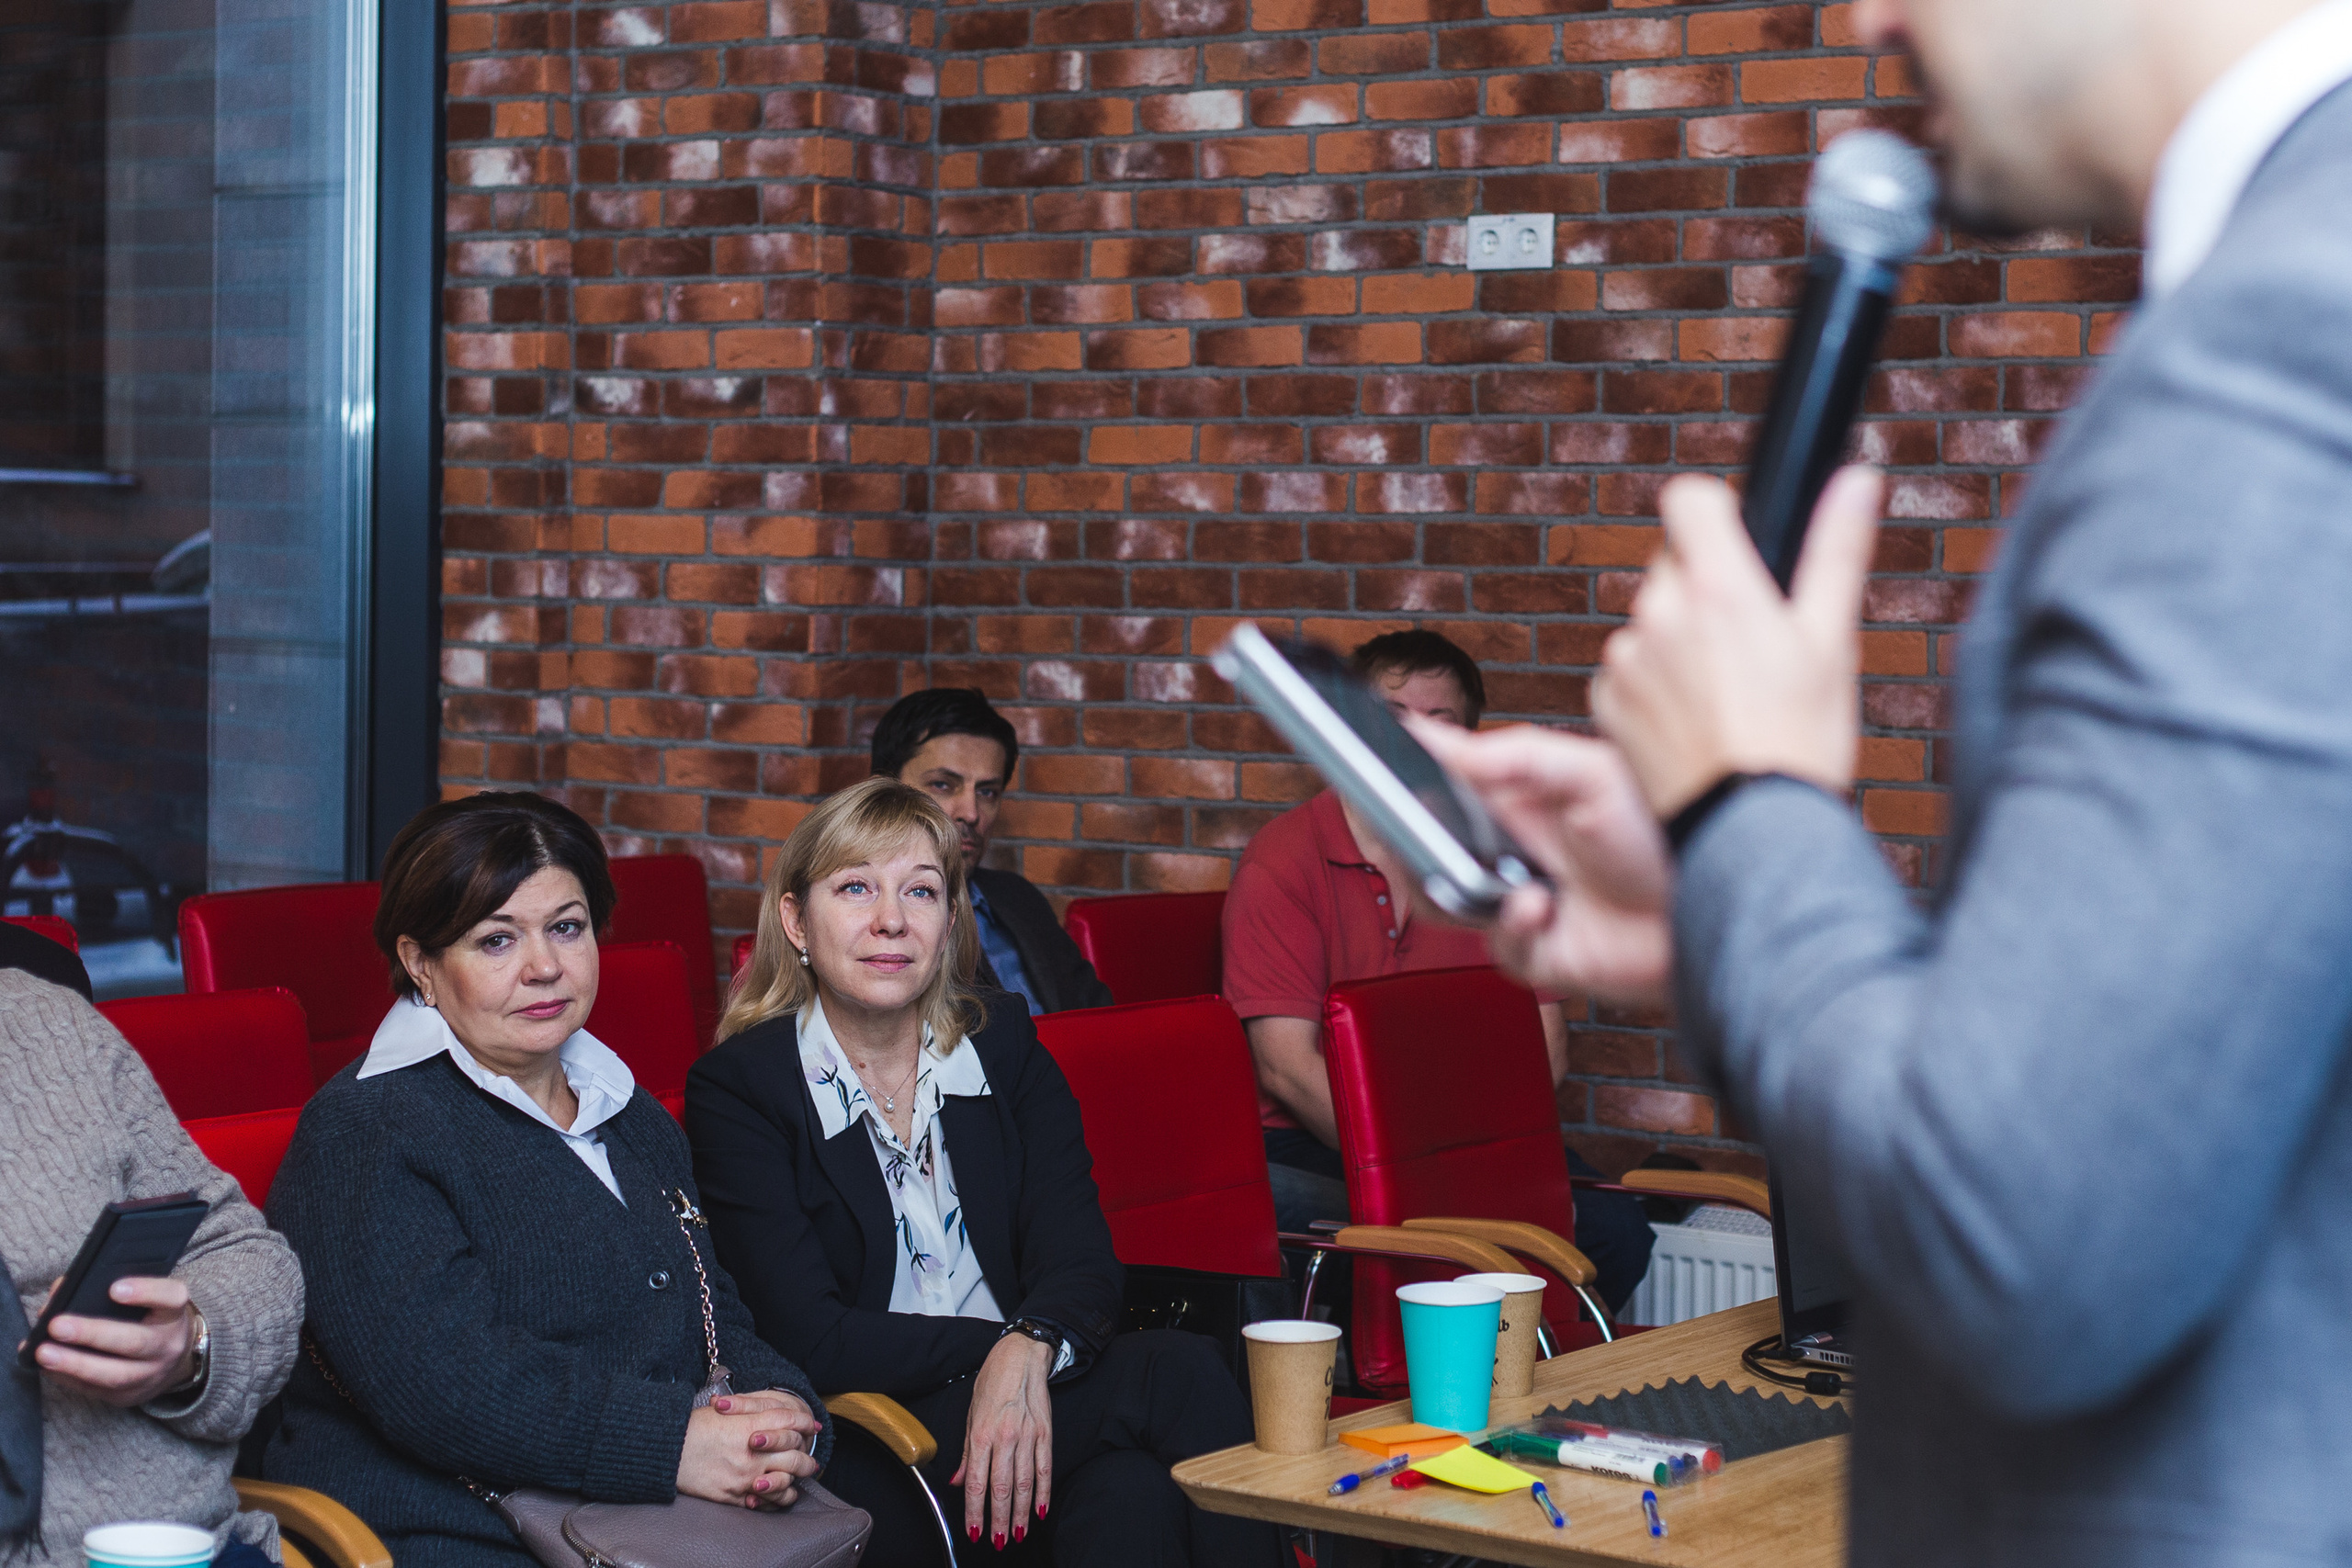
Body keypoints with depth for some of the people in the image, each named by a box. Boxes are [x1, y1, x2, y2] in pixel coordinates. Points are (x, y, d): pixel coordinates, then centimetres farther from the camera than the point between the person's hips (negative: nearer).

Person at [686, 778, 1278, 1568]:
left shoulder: (1005, 1049, 10)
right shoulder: (735, 1089, -3)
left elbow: (1081, 1259, -1)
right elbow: (816, 1340, -11)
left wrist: (1029, 1353, -24)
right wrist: (1006, 1344, -14)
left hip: (1020, 1411, 4)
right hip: (868, 1465, -4)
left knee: (1135, 1492, -32)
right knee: (1180, 1376, -26)